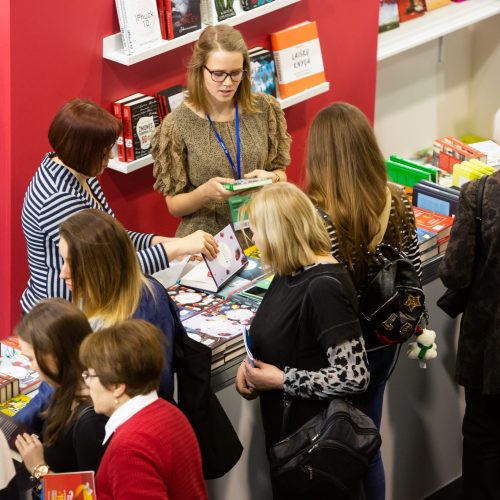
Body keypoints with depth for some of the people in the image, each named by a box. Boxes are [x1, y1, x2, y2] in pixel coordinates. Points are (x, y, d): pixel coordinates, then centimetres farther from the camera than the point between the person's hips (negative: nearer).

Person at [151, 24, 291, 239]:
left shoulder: (264, 109, 2)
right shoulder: (177, 125, -6)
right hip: (206, 239, -3)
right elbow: (174, 206, 0)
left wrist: (270, 178, -9)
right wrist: (204, 193, -19)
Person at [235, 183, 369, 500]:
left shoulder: (324, 287, -25)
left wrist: (282, 380, -21)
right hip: (284, 426, 8)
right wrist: (251, 363, 0)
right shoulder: (292, 272, 2)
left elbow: (355, 376, -28)